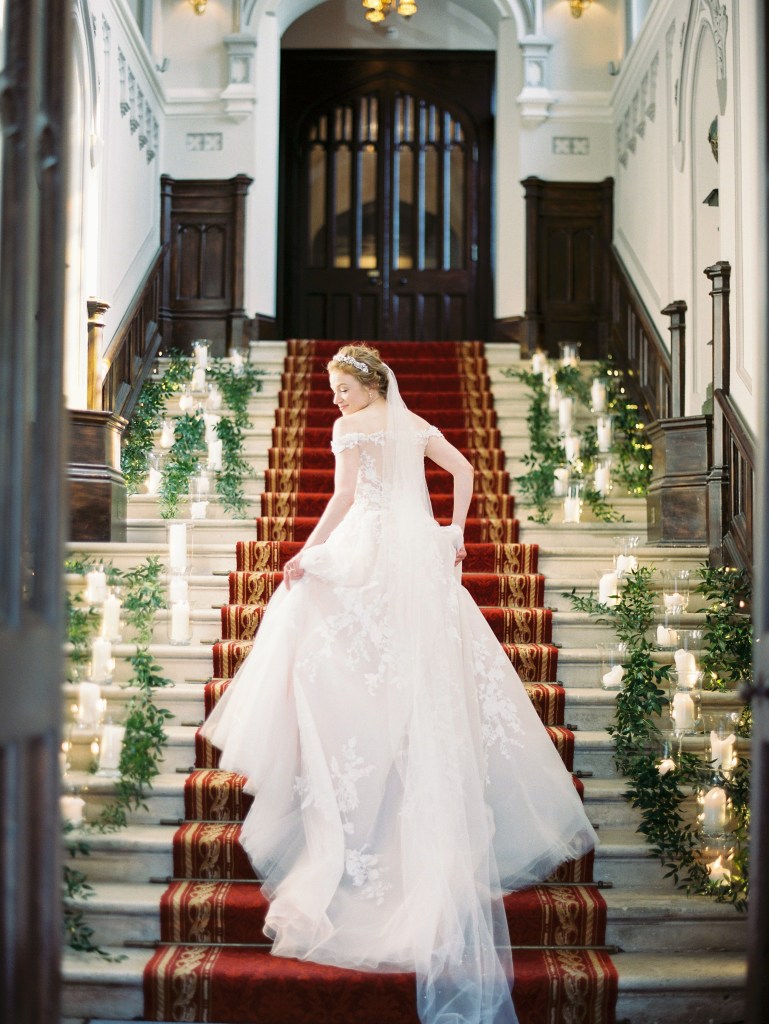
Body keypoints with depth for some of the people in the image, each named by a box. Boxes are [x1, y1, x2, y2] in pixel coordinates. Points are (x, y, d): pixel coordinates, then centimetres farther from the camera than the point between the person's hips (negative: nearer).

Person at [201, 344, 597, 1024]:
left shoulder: (353, 427, -4)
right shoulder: (415, 423, 15)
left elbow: (343, 498, -12)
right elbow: (464, 470, 19)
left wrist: (308, 553, -8)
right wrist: (454, 532, 23)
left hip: (370, 548, -6)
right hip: (423, 553, 7)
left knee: (351, 660, -2)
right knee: (433, 666, 10)